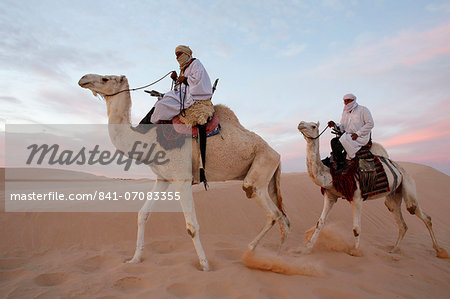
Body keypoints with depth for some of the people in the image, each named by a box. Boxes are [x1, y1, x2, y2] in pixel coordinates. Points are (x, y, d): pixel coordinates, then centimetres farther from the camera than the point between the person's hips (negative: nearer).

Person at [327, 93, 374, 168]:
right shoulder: (345, 112, 19)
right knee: (334, 141, -18)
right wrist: (334, 125, -7)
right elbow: (342, 127, 15)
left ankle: (341, 166, -18)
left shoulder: (363, 110, -1)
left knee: (339, 144, -27)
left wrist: (358, 134, -17)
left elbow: (370, 124, -9)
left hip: (361, 137, -7)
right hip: (348, 135, 7)